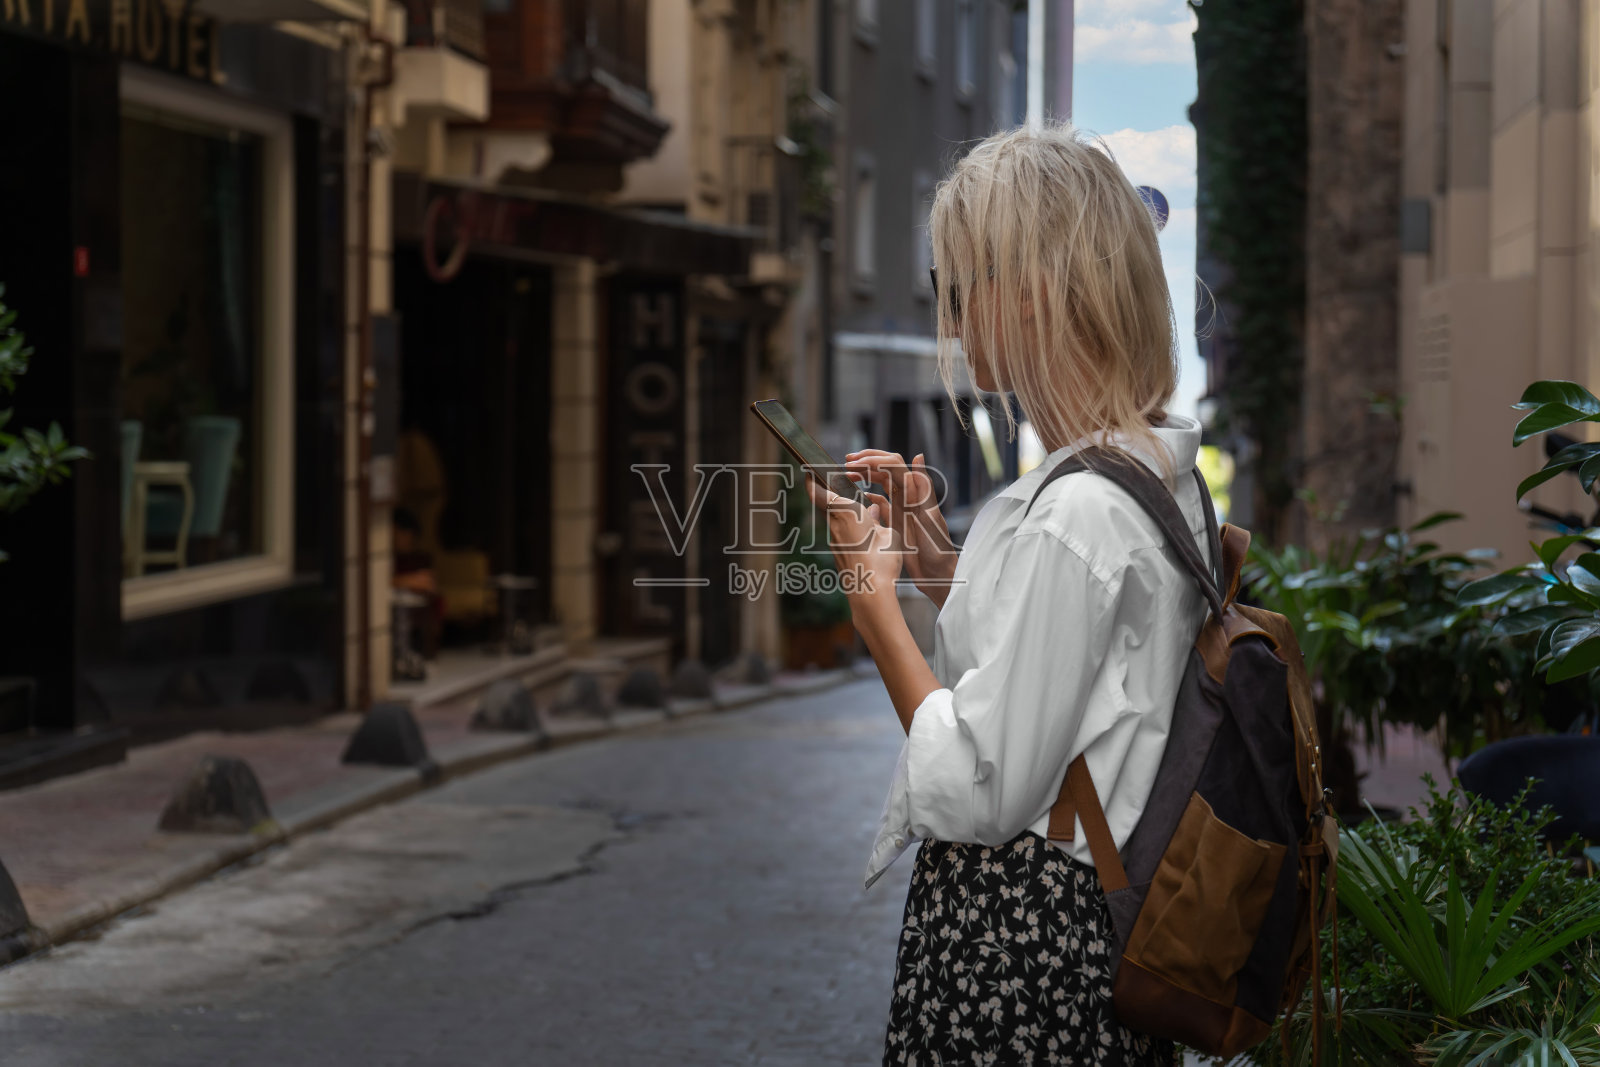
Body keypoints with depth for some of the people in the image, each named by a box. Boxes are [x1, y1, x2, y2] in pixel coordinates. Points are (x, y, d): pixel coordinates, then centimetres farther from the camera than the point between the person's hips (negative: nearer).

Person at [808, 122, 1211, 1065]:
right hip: (1100, 916, 9)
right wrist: (931, 546, 11)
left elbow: (979, 793, -22)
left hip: (1011, 941, -9)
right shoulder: (1159, 471, 8)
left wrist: (872, 595, -12)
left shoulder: (1076, 511, -22)